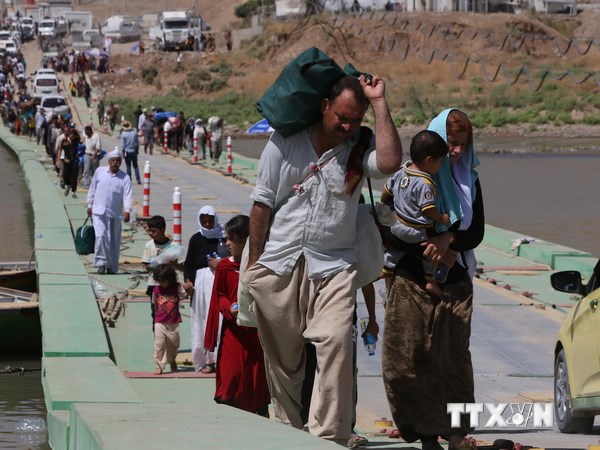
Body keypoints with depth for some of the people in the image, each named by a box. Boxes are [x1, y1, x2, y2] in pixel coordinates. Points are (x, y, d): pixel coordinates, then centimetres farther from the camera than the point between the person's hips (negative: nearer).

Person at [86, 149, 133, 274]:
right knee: (100, 236, -16)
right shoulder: (100, 171, 5)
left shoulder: (125, 178, 0)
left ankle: (111, 267, 15)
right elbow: (92, 189, 13)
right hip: (98, 211, 0)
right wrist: (90, 205, 12)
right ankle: (101, 263, -11)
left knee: (113, 241, 4)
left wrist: (127, 211, -23)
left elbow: (127, 195, -9)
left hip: (115, 213, 0)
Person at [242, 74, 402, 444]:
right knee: (282, 357, 9)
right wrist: (253, 263, 3)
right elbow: (263, 204, 5)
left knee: (335, 344, -19)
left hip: (333, 266, -1)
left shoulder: (361, 147, 2)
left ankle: (330, 438, -20)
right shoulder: (285, 143, 2)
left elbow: (390, 163, -22)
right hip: (278, 265, 1)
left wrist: (379, 104, -16)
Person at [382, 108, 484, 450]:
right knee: (409, 359, -7)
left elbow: (476, 233, 5)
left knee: (454, 357, -5)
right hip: (412, 282, -2)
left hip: (455, 284, 2)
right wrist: (435, 251, -10)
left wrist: (449, 240, -15)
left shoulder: (469, 180, 10)